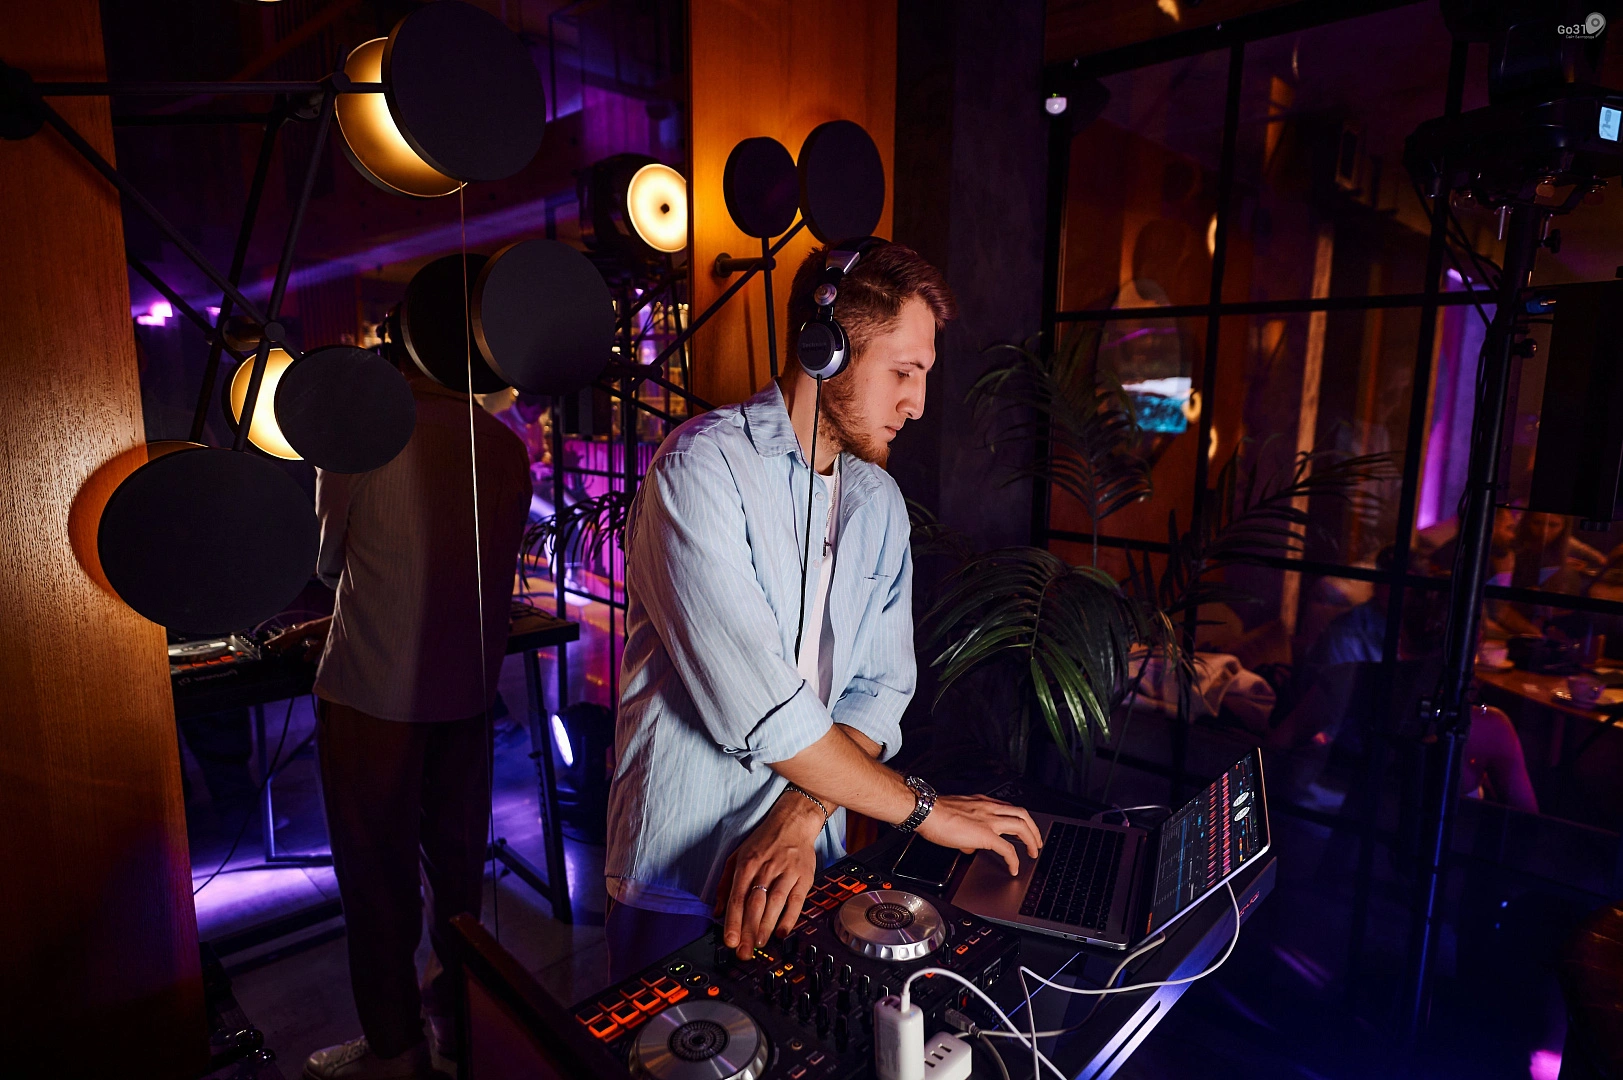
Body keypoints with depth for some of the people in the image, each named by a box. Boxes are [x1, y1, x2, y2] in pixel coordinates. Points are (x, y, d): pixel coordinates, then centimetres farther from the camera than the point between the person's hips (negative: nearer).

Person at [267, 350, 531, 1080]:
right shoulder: (505, 447, 3)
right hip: (467, 688, 5)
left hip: (373, 691, -5)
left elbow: (331, 563, 1)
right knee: (456, 857, 19)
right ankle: (459, 1008, 38)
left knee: (377, 870, 10)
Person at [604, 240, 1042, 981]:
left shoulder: (879, 502, 3)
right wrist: (923, 808, -16)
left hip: (807, 862, 6)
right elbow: (755, 704, -26)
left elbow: (880, 688, -2)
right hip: (679, 873, -5)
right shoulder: (703, 466, -19)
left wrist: (801, 820, -18)